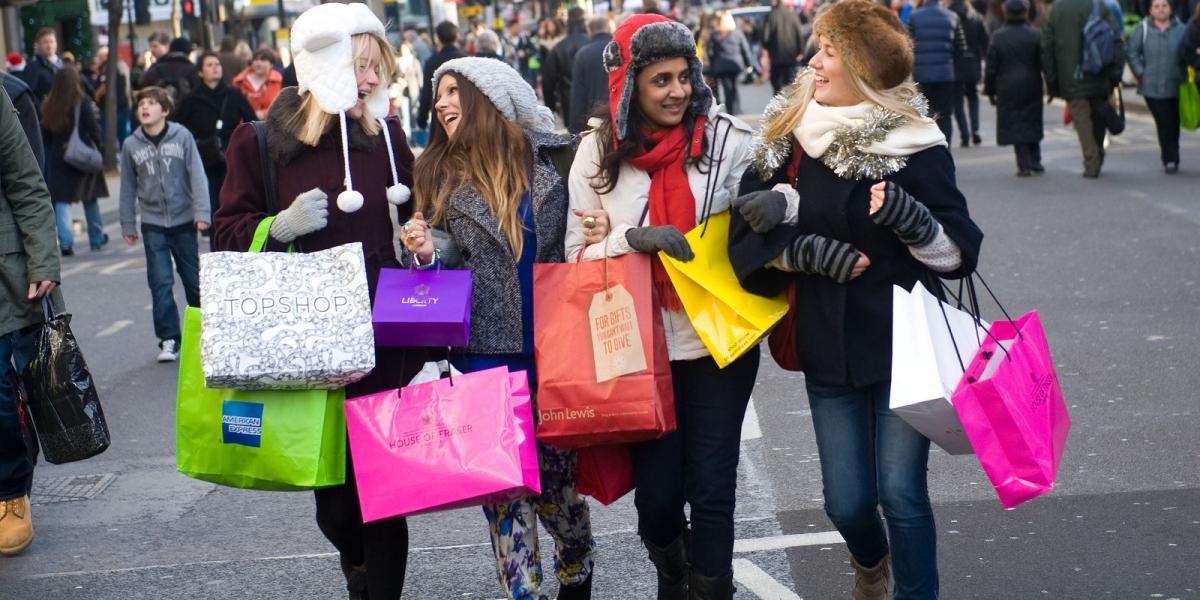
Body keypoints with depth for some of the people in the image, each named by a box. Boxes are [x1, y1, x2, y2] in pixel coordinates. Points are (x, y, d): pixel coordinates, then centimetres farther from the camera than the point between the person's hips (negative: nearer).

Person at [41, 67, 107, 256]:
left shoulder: (49, 106, 0)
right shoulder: (83, 102, -9)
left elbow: (45, 134, 4)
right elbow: (93, 128, -11)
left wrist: (49, 157, 11)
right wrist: (100, 148, -2)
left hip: (58, 157, 1)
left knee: (62, 199, 0)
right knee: (90, 197, 14)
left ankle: (66, 241, -15)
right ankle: (96, 238, 25)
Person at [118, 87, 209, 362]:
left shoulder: (182, 136, -5)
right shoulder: (131, 145, 1)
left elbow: (197, 175, -6)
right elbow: (128, 187, 8)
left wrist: (202, 212, -13)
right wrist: (127, 225, 9)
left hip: (183, 220, -1)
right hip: (153, 224, 1)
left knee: (194, 280, 9)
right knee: (160, 283, -4)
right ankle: (168, 340, 3)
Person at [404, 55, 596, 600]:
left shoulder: (549, 163, 1)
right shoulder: (441, 178, 4)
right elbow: (443, 265, 7)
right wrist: (425, 254, -14)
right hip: (487, 352, 0)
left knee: (558, 472, 9)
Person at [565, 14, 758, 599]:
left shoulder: (727, 138, -5)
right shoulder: (598, 152, -1)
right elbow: (578, 252, 1)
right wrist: (633, 238, -18)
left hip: (719, 341, -1)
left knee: (711, 492, 1)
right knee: (656, 494, 8)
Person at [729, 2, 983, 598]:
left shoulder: (915, 146, -6)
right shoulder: (787, 141, 1)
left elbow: (958, 254, -6)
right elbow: (746, 240, -1)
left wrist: (908, 216, -23)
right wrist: (806, 250, -17)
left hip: (904, 348, -3)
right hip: (829, 353, 3)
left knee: (901, 493, -6)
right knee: (846, 502, 7)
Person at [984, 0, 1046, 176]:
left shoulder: (998, 37, -5)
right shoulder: (1035, 35, -4)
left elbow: (991, 67, -2)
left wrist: (990, 90, 6)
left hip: (1008, 90, -2)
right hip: (1031, 88, 2)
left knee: (1015, 126, 2)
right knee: (1032, 123, 16)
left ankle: (1024, 165, -4)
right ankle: (1035, 161, 17)